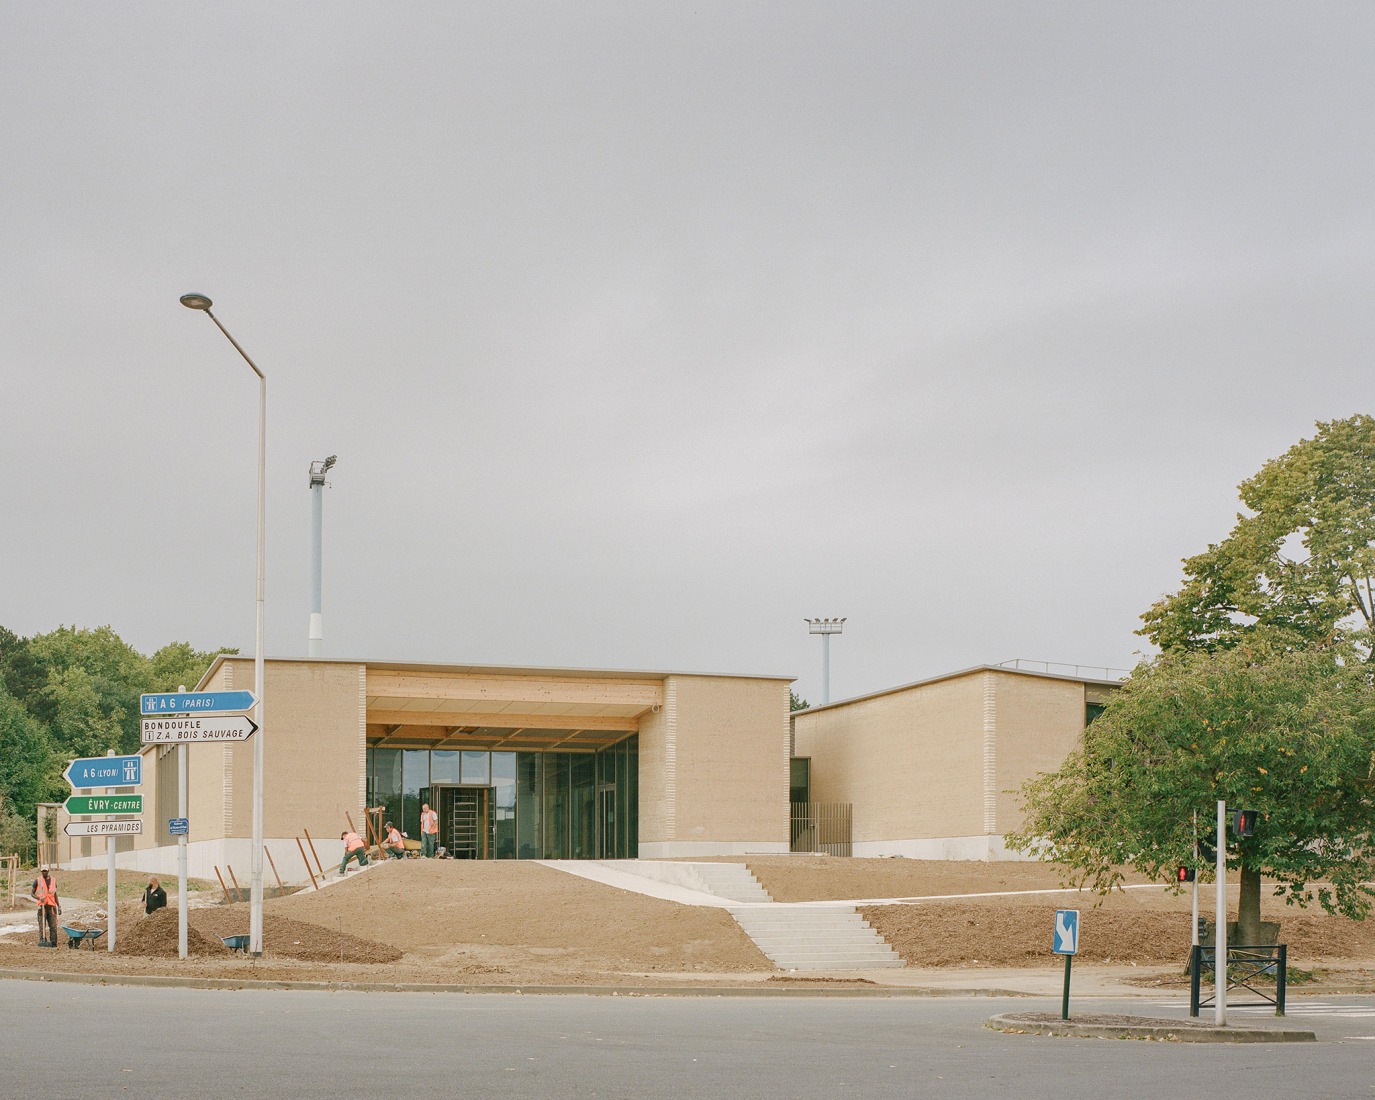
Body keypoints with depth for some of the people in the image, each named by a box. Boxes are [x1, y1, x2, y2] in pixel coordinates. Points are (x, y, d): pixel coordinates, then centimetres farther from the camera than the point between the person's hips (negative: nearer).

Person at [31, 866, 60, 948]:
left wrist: (59, 907, 15)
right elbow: (32, 893, 5)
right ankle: (42, 941, -3)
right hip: (42, 906, -2)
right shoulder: (37, 881, 4)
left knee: (53, 926, -2)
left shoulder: (53, 880, 12)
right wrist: (39, 898, -15)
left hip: (52, 906, 2)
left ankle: (53, 943, 0)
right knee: (42, 925, -5)